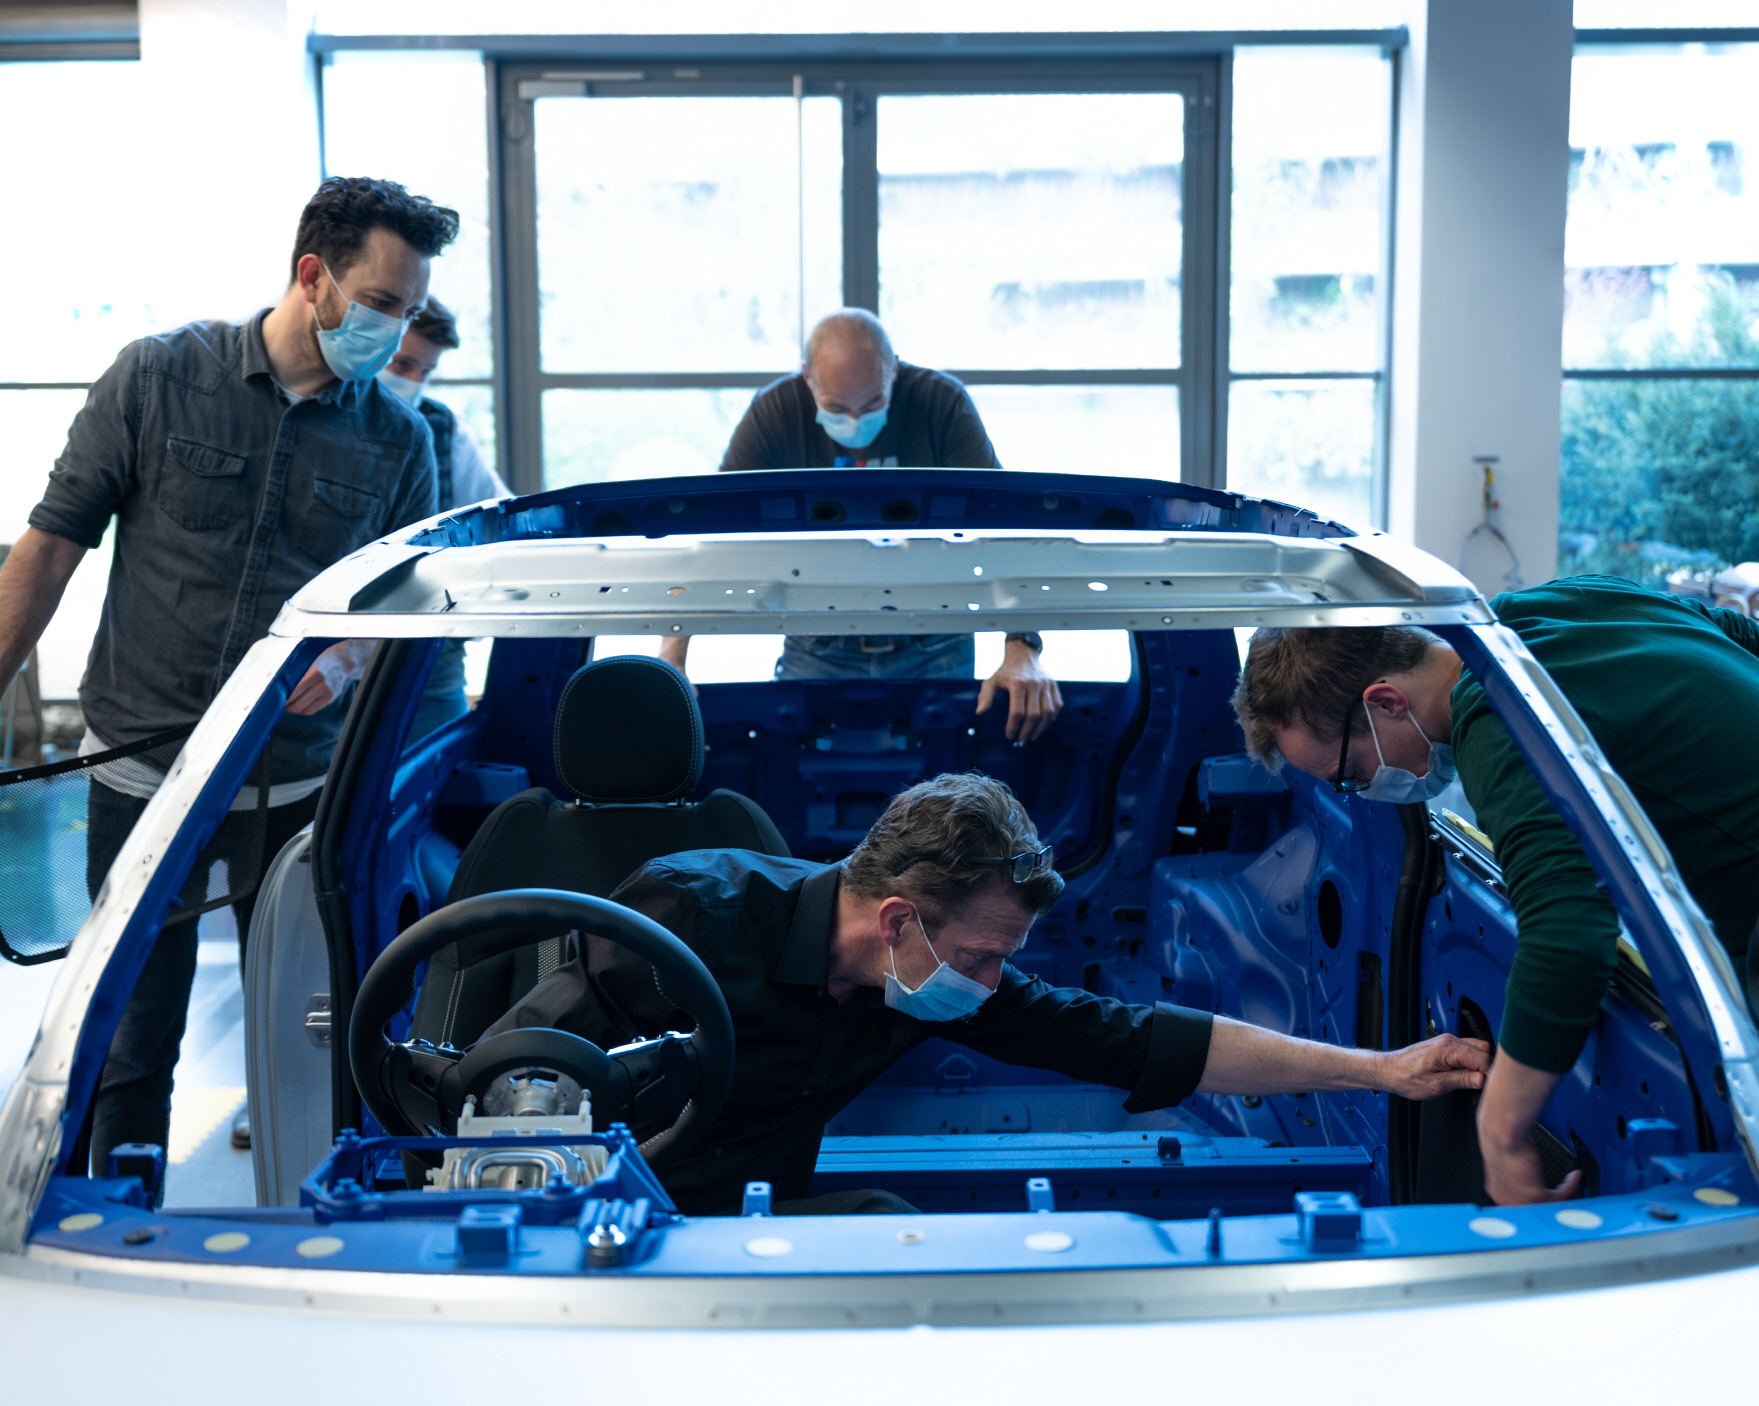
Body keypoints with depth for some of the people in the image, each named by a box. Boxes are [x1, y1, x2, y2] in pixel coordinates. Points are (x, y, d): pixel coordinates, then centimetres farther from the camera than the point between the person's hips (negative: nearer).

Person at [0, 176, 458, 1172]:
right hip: (140, 772, -1)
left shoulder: (398, 439, 1)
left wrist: (346, 660, -12)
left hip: (299, 785, 2)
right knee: (132, 1044, 8)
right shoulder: (158, 378, -3)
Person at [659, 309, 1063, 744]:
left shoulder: (941, 402, -14)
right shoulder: (775, 412, -12)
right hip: (819, 654, 1)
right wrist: (670, 660, -28)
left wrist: (1022, 650, -34)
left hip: (933, 653, -1)